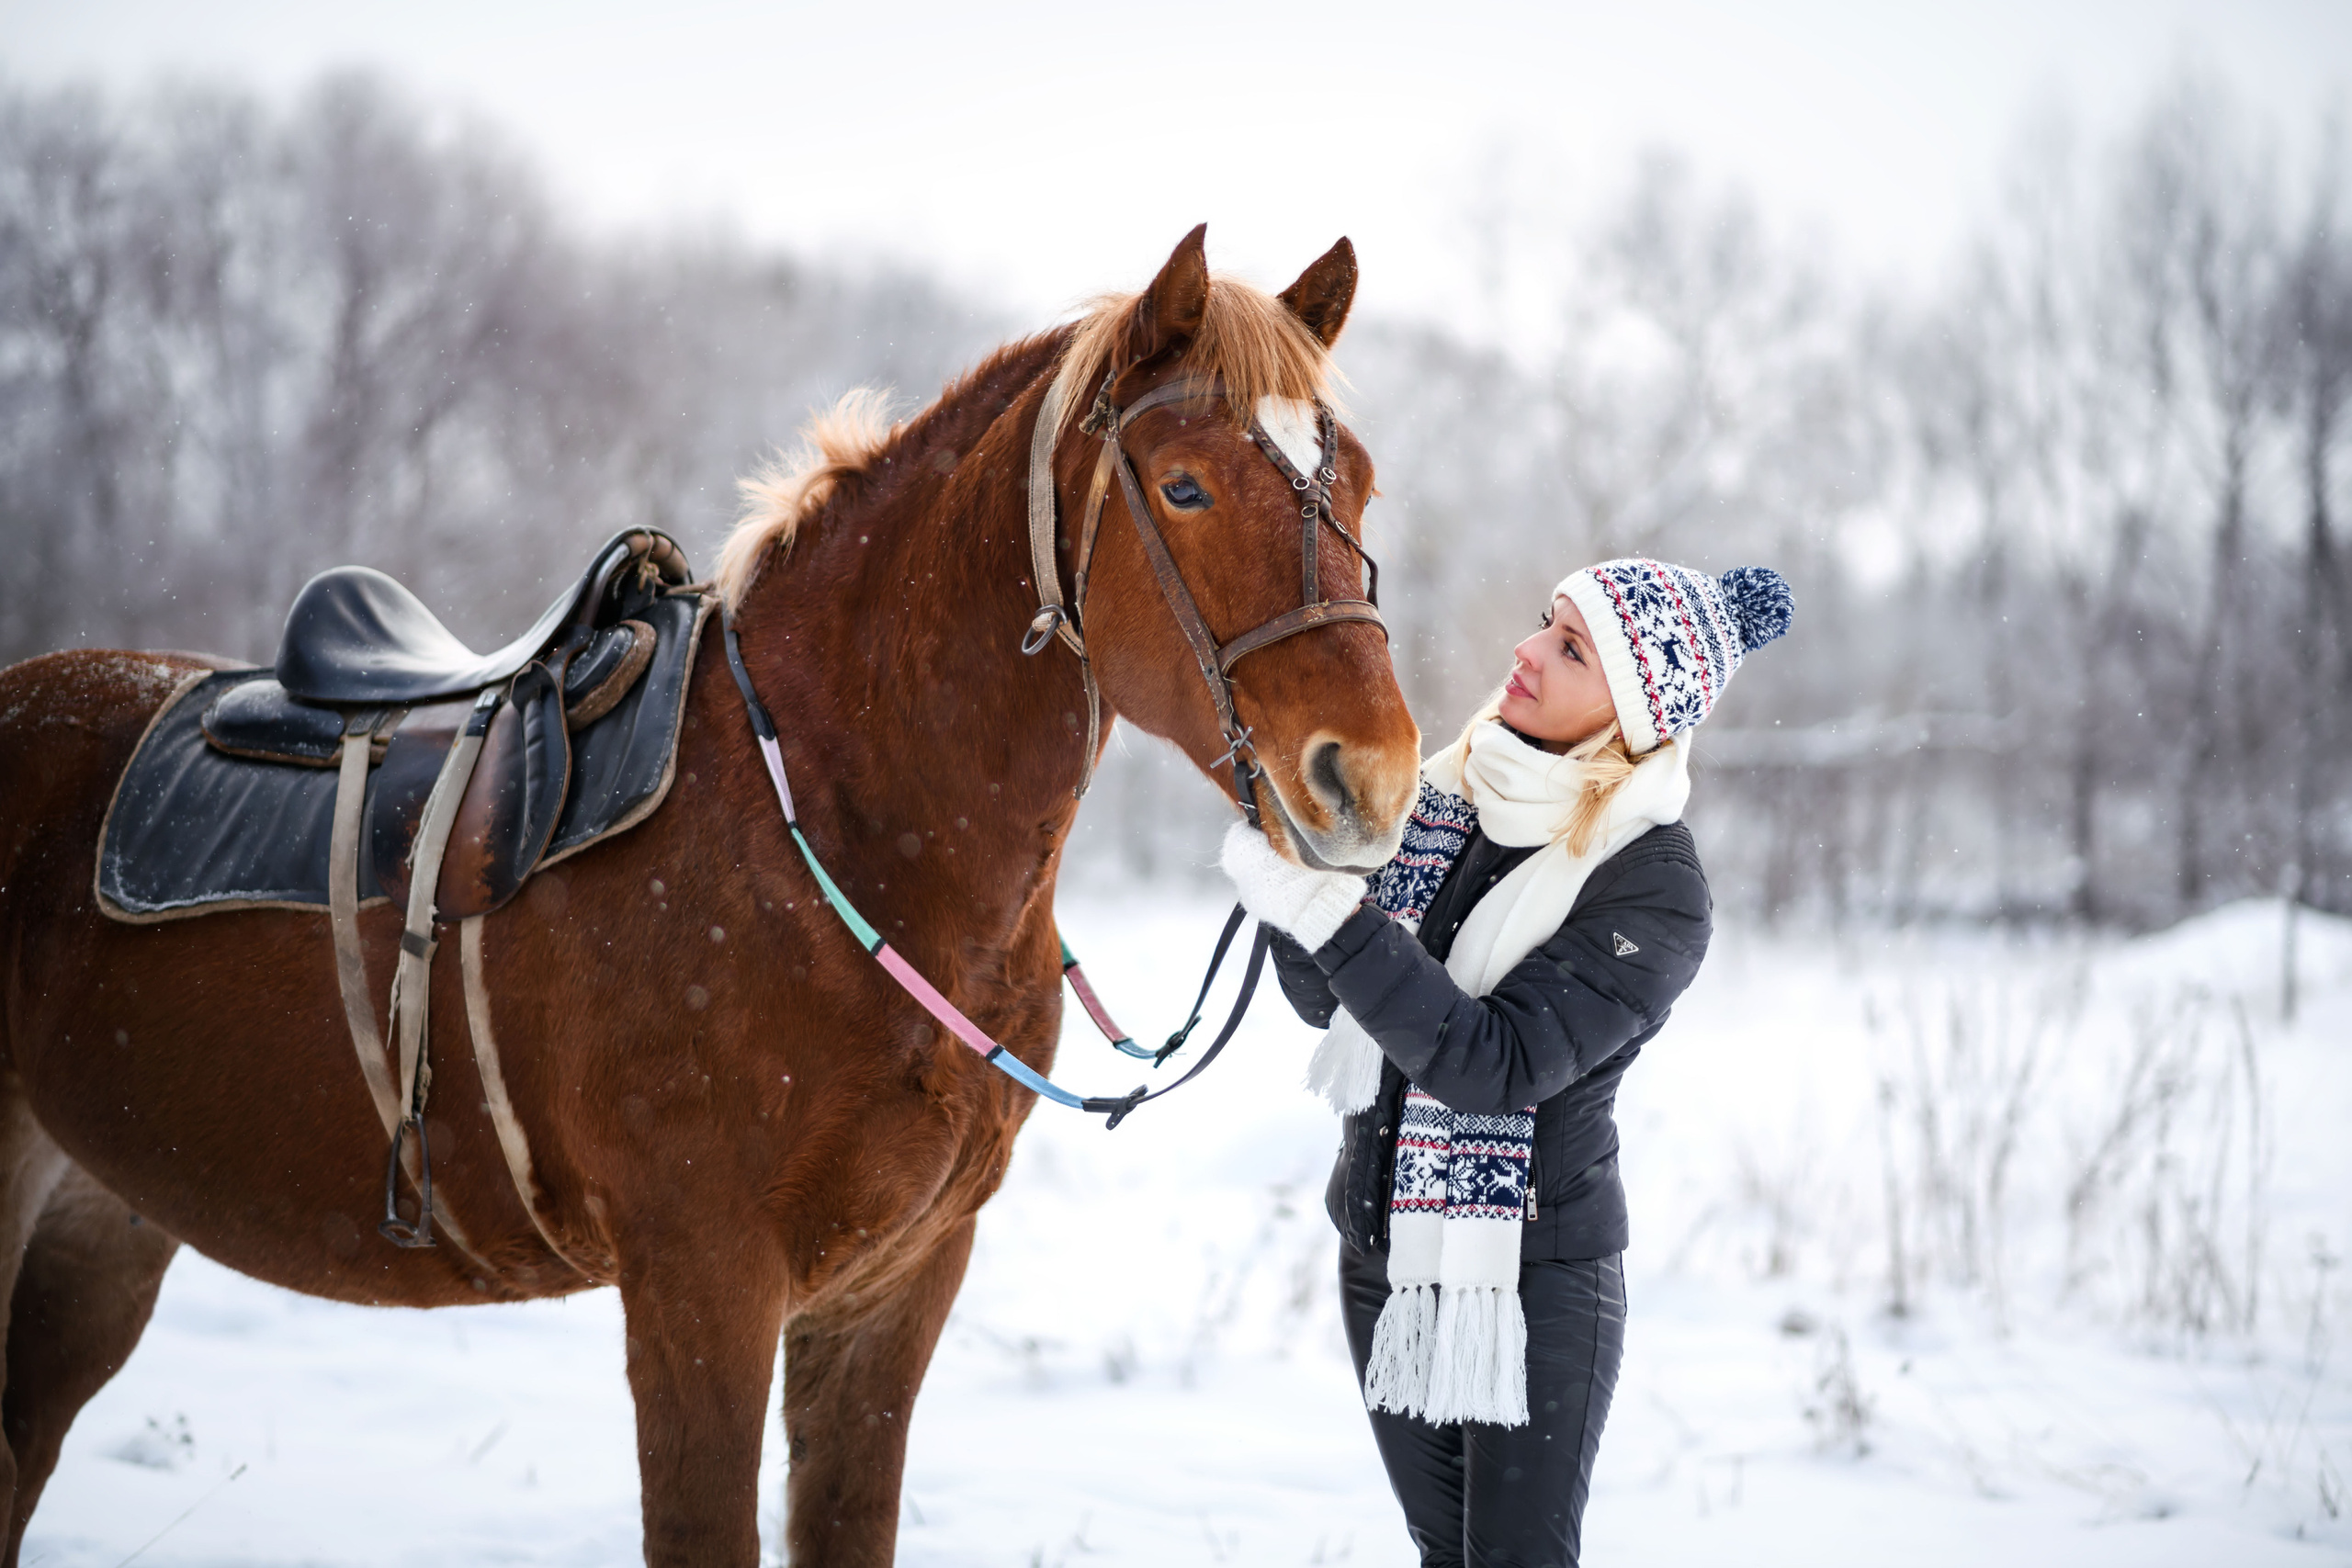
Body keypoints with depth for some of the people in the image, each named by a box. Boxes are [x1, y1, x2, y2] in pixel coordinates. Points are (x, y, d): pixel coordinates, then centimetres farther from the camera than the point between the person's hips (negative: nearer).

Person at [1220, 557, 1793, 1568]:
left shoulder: (1654, 888, -16)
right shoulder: (1452, 795, 2)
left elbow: (1496, 1064, -26)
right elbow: (1329, 1001, 6)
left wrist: (1329, 912, -32)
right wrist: (1292, 879, -13)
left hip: (1535, 1281, -6)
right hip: (1382, 1255, 6)